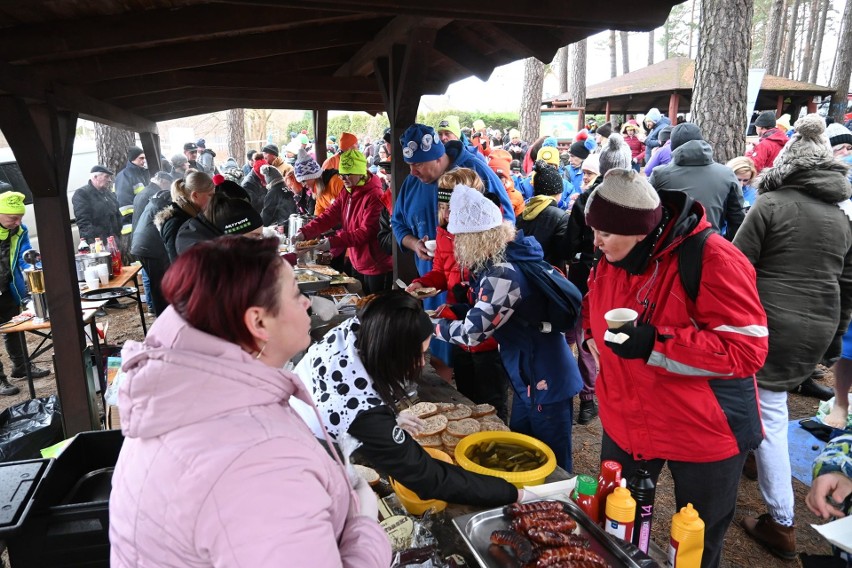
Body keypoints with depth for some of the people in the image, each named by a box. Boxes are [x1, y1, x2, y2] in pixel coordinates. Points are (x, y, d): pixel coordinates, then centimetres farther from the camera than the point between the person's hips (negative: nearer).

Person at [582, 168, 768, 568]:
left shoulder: (711, 260, -24)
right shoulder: (610, 259, -3)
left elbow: (747, 350, -26)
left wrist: (655, 345, -33)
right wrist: (593, 336, -1)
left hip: (705, 431, -5)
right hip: (627, 422, 6)